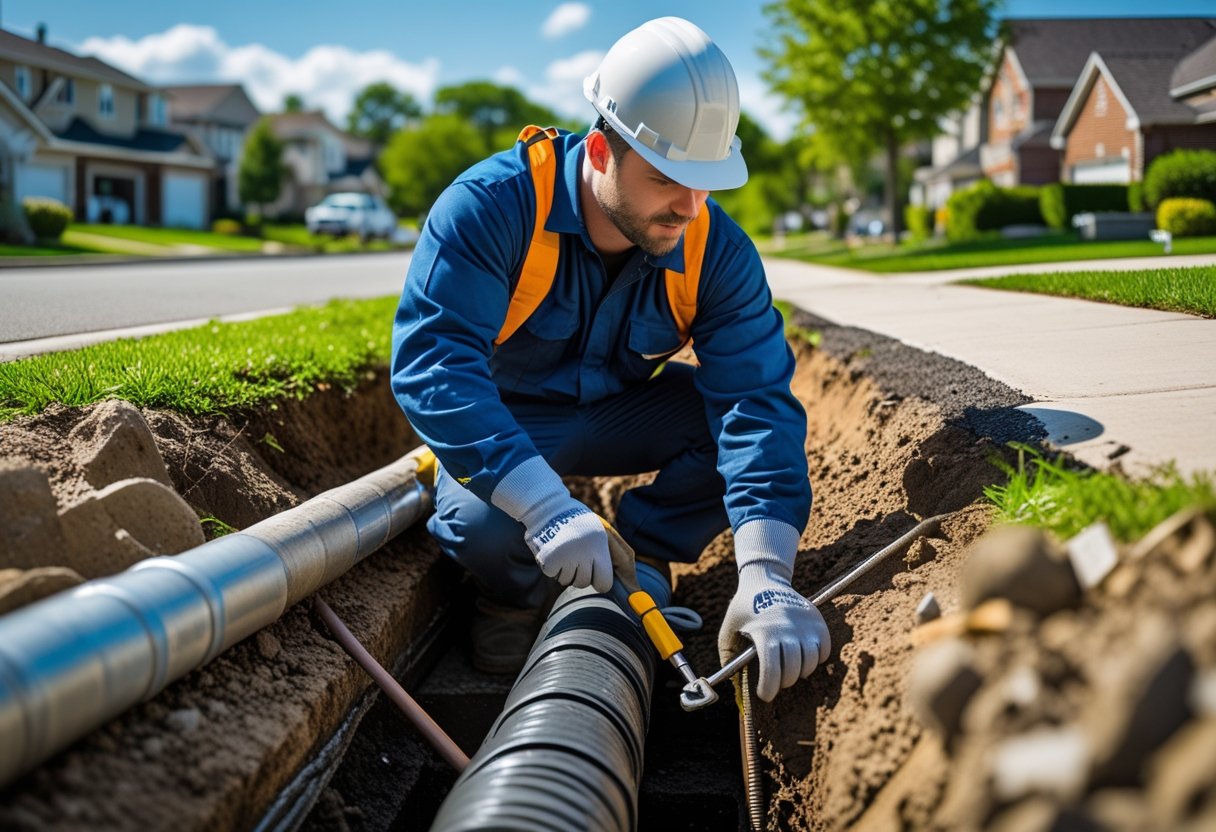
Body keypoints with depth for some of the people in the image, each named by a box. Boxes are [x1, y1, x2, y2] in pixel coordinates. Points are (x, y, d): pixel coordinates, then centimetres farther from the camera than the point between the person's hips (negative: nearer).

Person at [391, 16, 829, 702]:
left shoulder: (718, 252, -19)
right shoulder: (493, 204, -30)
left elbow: (755, 401, -28)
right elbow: (432, 360, -39)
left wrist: (766, 575, -43)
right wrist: (547, 507, -51)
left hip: (617, 415, 4)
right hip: (505, 420, -3)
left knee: (757, 403, -22)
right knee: (484, 526, -36)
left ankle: (640, 561, -1)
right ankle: (515, 593, 3)